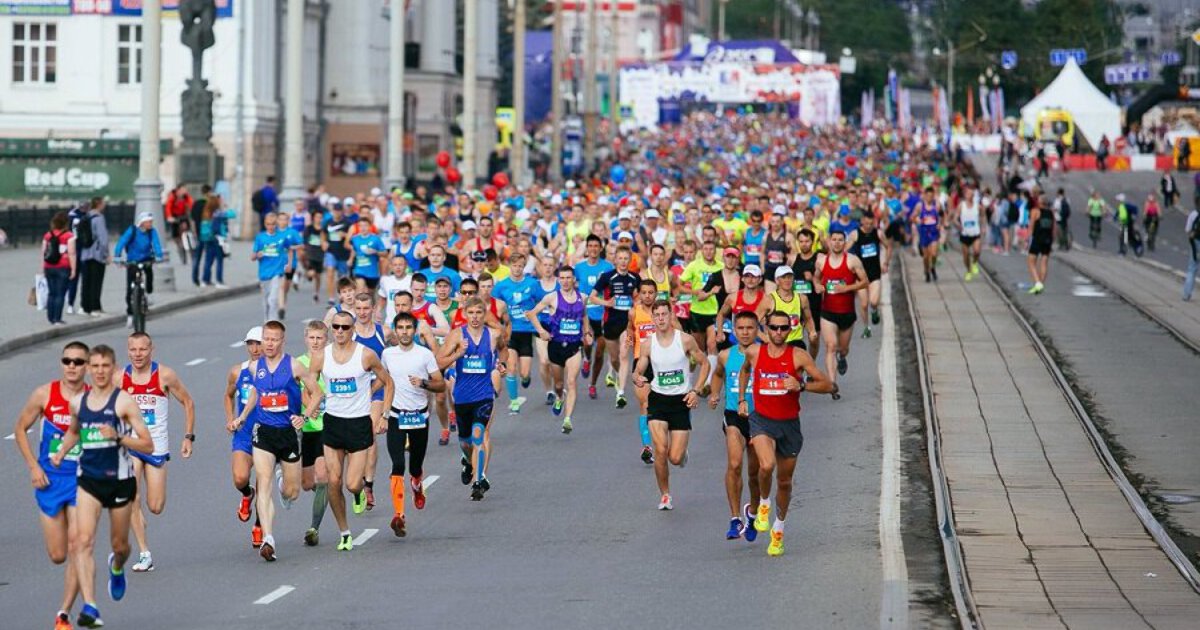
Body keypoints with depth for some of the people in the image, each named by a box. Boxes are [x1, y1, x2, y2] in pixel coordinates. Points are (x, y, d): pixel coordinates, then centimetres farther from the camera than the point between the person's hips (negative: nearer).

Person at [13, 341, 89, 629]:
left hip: (82, 480, -1)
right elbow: (20, 429, 6)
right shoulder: (44, 395, -4)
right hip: (50, 479, 1)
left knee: (76, 548, -11)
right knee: (57, 555, 2)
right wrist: (33, 467, -3)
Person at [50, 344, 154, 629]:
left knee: (120, 545, 13)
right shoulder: (77, 402, 5)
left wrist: (117, 437, -26)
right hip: (88, 480, 2)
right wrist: (61, 453, 12)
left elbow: (148, 445, -12)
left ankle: (117, 568, 51)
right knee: (83, 541, -17)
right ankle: (89, 607, -21)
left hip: (120, 480, -2)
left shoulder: (124, 401, -9)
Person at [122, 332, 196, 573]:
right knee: (132, 500, -14)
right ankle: (144, 555, -7)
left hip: (157, 445, 0)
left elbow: (187, 402, 5)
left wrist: (189, 437, 0)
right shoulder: (120, 378, -3)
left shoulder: (164, 375, -6)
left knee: (156, 507, -1)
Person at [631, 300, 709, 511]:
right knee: (660, 450, -15)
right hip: (658, 399, 1)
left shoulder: (685, 340, -7)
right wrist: (637, 378, -20)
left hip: (682, 400, -1)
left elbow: (704, 364, 4)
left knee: (675, 458, -5)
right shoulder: (648, 343, -2)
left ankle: (683, 452, 35)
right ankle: (665, 495, 5)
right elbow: (638, 371, 5)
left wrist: (696, 391, -6)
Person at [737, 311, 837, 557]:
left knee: (784, 481, 12)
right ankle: (763, 503, 1)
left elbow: (829, 386, -9)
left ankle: (779, 529, 34)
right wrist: (741, 399, 18)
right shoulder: (754, 352, -1)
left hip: (789, 423, 1)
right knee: (767, 465, -29)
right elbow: (744, 370, 24)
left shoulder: (798, 357, -8)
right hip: (761, 419, 0)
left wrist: (801, 385, -23)